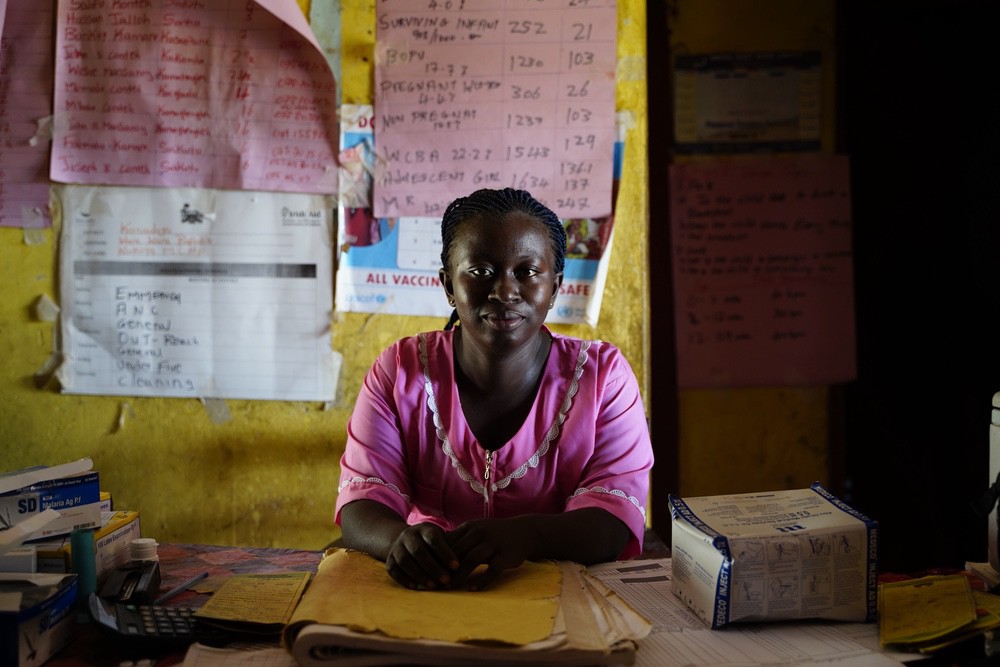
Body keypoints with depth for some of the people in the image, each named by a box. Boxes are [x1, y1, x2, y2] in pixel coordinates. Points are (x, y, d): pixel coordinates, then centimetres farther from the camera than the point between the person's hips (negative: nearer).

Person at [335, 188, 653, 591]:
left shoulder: (603, 375, -2)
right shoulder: (399, 372, 1)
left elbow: (615, 519, -13)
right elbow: (362, 503, -6)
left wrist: (524, 535, -35)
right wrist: (399, 538, -31)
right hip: (421, 596, 2)